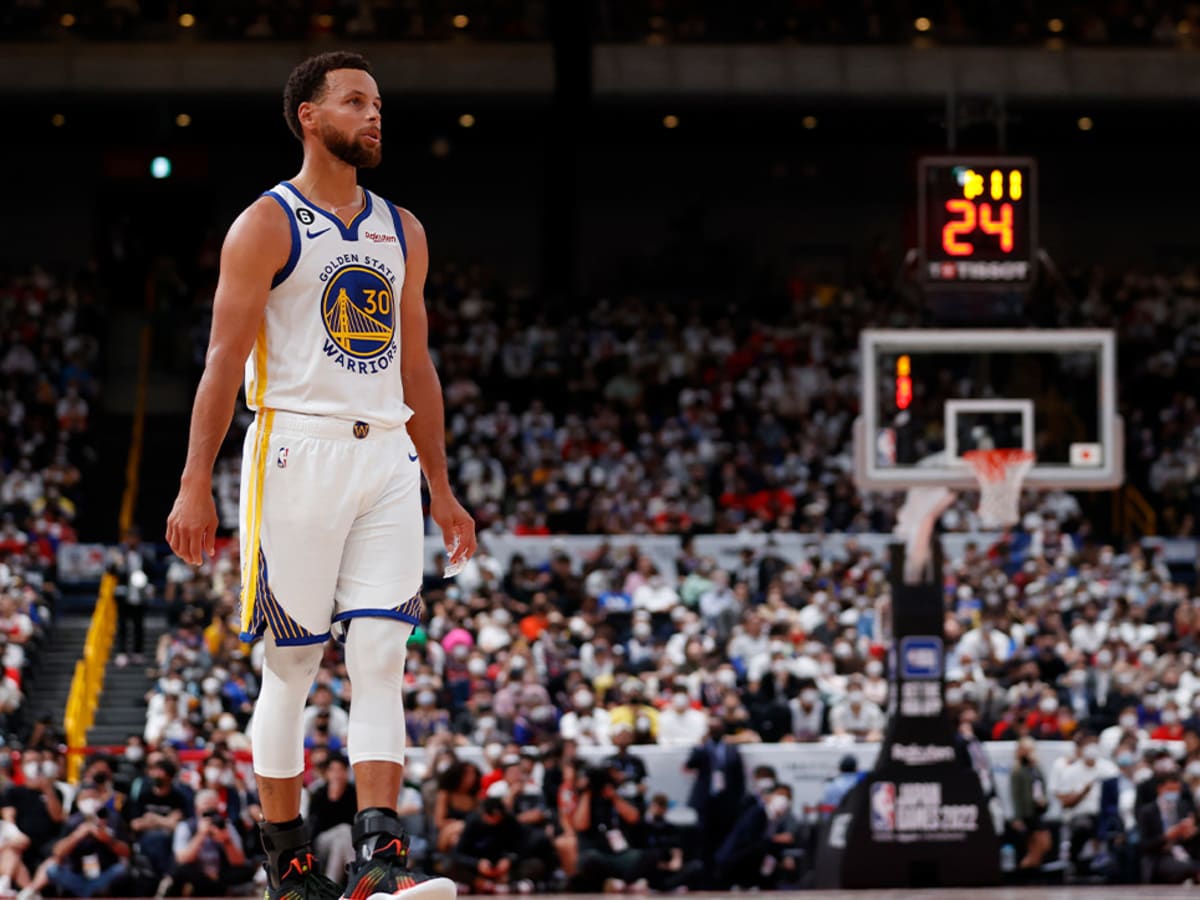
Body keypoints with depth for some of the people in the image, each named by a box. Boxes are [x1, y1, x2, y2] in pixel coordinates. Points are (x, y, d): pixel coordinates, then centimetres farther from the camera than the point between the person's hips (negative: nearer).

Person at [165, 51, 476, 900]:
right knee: (291, 663, 0)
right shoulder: (267, 225, -3)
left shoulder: (402, 231, 15)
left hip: (386, 458, 5)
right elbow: (224, 360, -7)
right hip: (297, 451, -5)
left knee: (381, 656, -6)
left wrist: (441, 488, 16)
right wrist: (196, 485, -14)